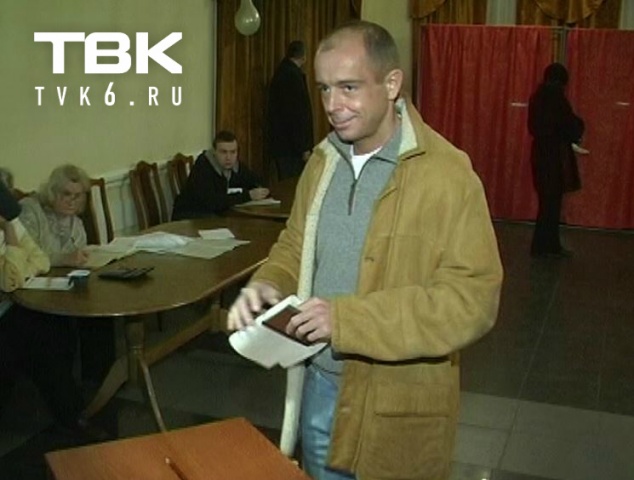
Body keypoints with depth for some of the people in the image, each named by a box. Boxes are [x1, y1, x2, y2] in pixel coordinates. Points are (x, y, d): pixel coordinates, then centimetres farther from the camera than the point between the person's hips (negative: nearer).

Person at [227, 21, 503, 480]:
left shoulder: (448, 174, -18)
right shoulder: (322, 162, 4)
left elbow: (473, 299, -23)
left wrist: (347, 319, -27)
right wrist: (267, 286, -9)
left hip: (398, 403, -5)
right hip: (320, 384, 6)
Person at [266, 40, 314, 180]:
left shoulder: (281, 72, 14)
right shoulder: (293, 75, -15)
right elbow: (298, 115, -20)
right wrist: (304, 148, -18)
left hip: (279, 141, 10)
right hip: (290, 146, -10)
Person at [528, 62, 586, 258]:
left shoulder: (538, 97, 7)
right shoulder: (557, 98, -15)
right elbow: (572, 125, -12)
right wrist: (579, 125, 10)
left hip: (541, 152, 8)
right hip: (555, 155, -8)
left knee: (549, 200, 14)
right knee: (551, 201, 0)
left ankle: (550, 245, 20)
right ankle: (541, 246, 6)